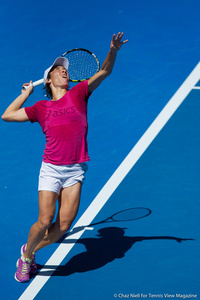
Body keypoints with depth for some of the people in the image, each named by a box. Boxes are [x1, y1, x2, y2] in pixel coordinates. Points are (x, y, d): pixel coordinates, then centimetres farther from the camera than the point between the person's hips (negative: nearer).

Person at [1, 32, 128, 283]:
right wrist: (26, 93, 17)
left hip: (75, 170, 1)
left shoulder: (78, 94, 7)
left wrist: (113, 51, -19)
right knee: (44, 222, -9)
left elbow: (104, 71, -2)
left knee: (63, 226, -2)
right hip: (51, 169, -1)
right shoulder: (41, 108, 8)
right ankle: (27, 255, 19)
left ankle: (30, 251, 23)